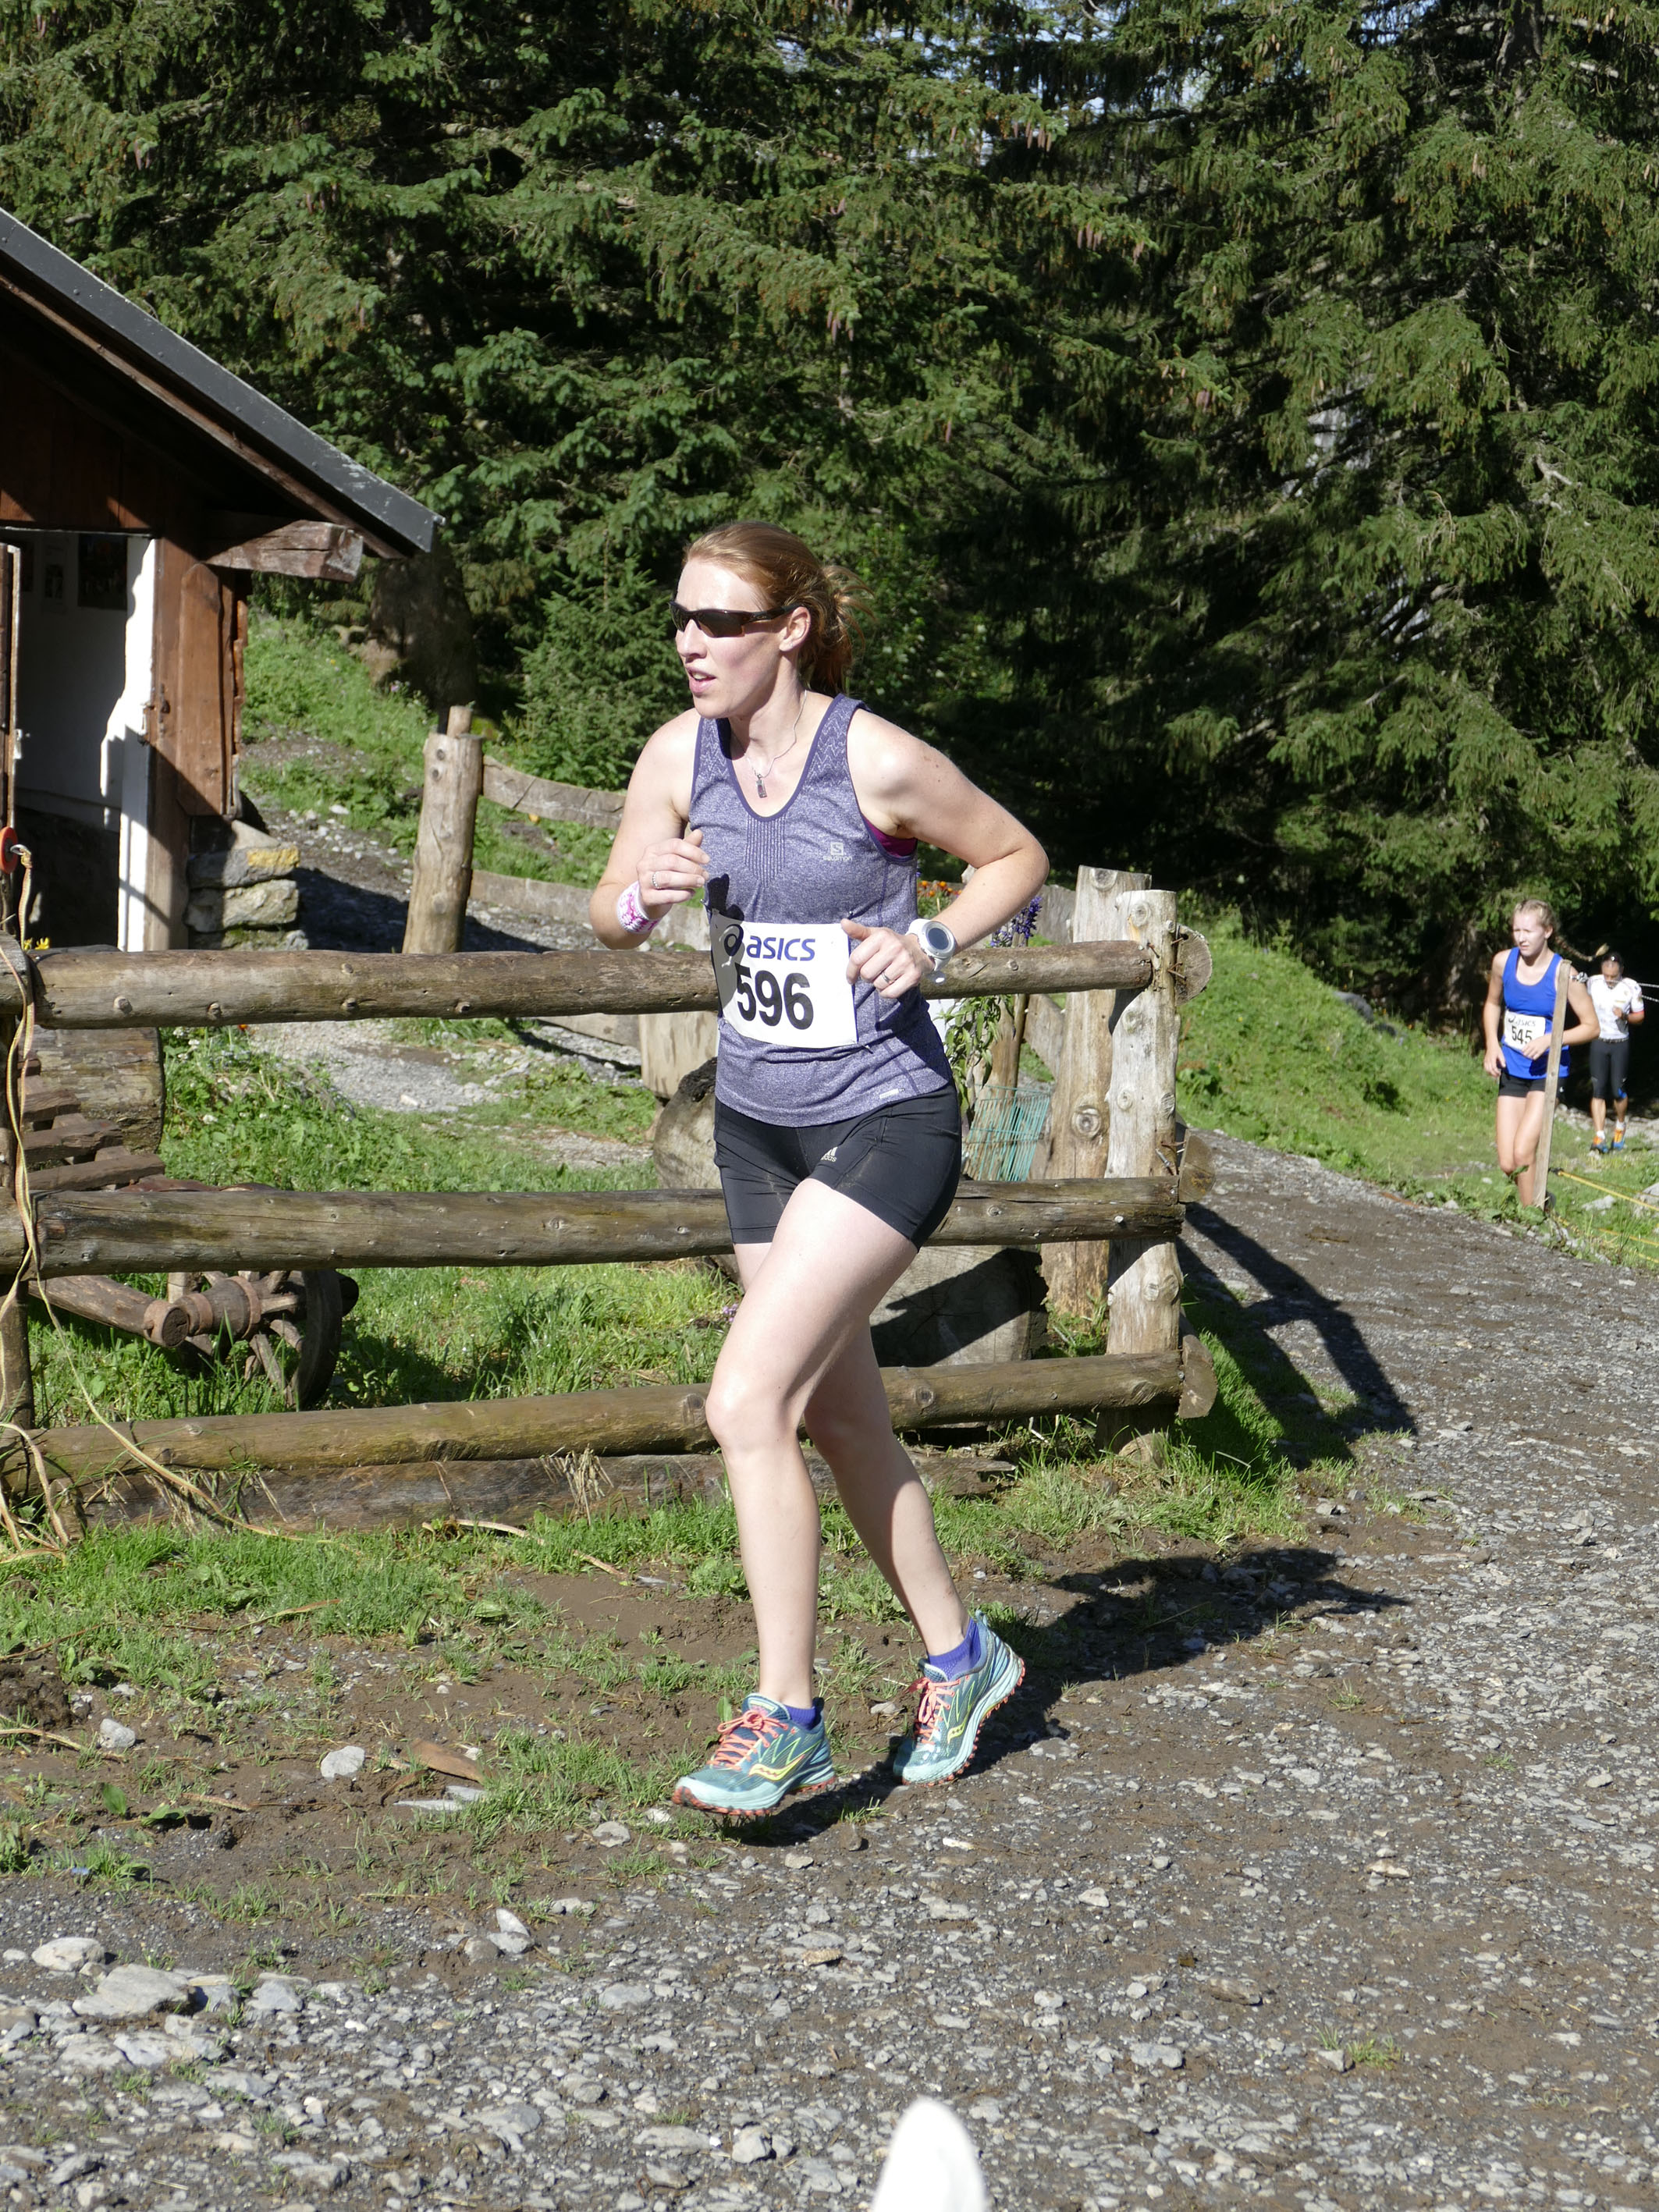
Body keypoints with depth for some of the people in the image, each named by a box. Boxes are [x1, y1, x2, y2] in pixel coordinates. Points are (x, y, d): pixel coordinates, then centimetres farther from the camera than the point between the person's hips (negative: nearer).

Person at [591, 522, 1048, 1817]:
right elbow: (611, 922, 8)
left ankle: (786, 1721, -7)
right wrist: (647, 894, -15)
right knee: (842, 1419, 16)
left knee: (749, 1401, -17)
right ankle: (958, 1654, 36)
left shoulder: (878, 760, -17)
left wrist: (930, 941, -19)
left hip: (886, 1122, -7)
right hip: (758, 1121, 7)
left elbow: (1019, 858, -2)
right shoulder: (682, 755, -3)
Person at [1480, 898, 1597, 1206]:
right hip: (1512, 1070, 5)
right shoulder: (1503, 962, -2)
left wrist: (1550, 1040, -22)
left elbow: (1590, 1026, -8)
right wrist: (1492, 1045, 2)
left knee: (1522, 1152, -19)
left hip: (1547, 1072, -5)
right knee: (1507, 1164, 2)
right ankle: (1541, 1201, 30)